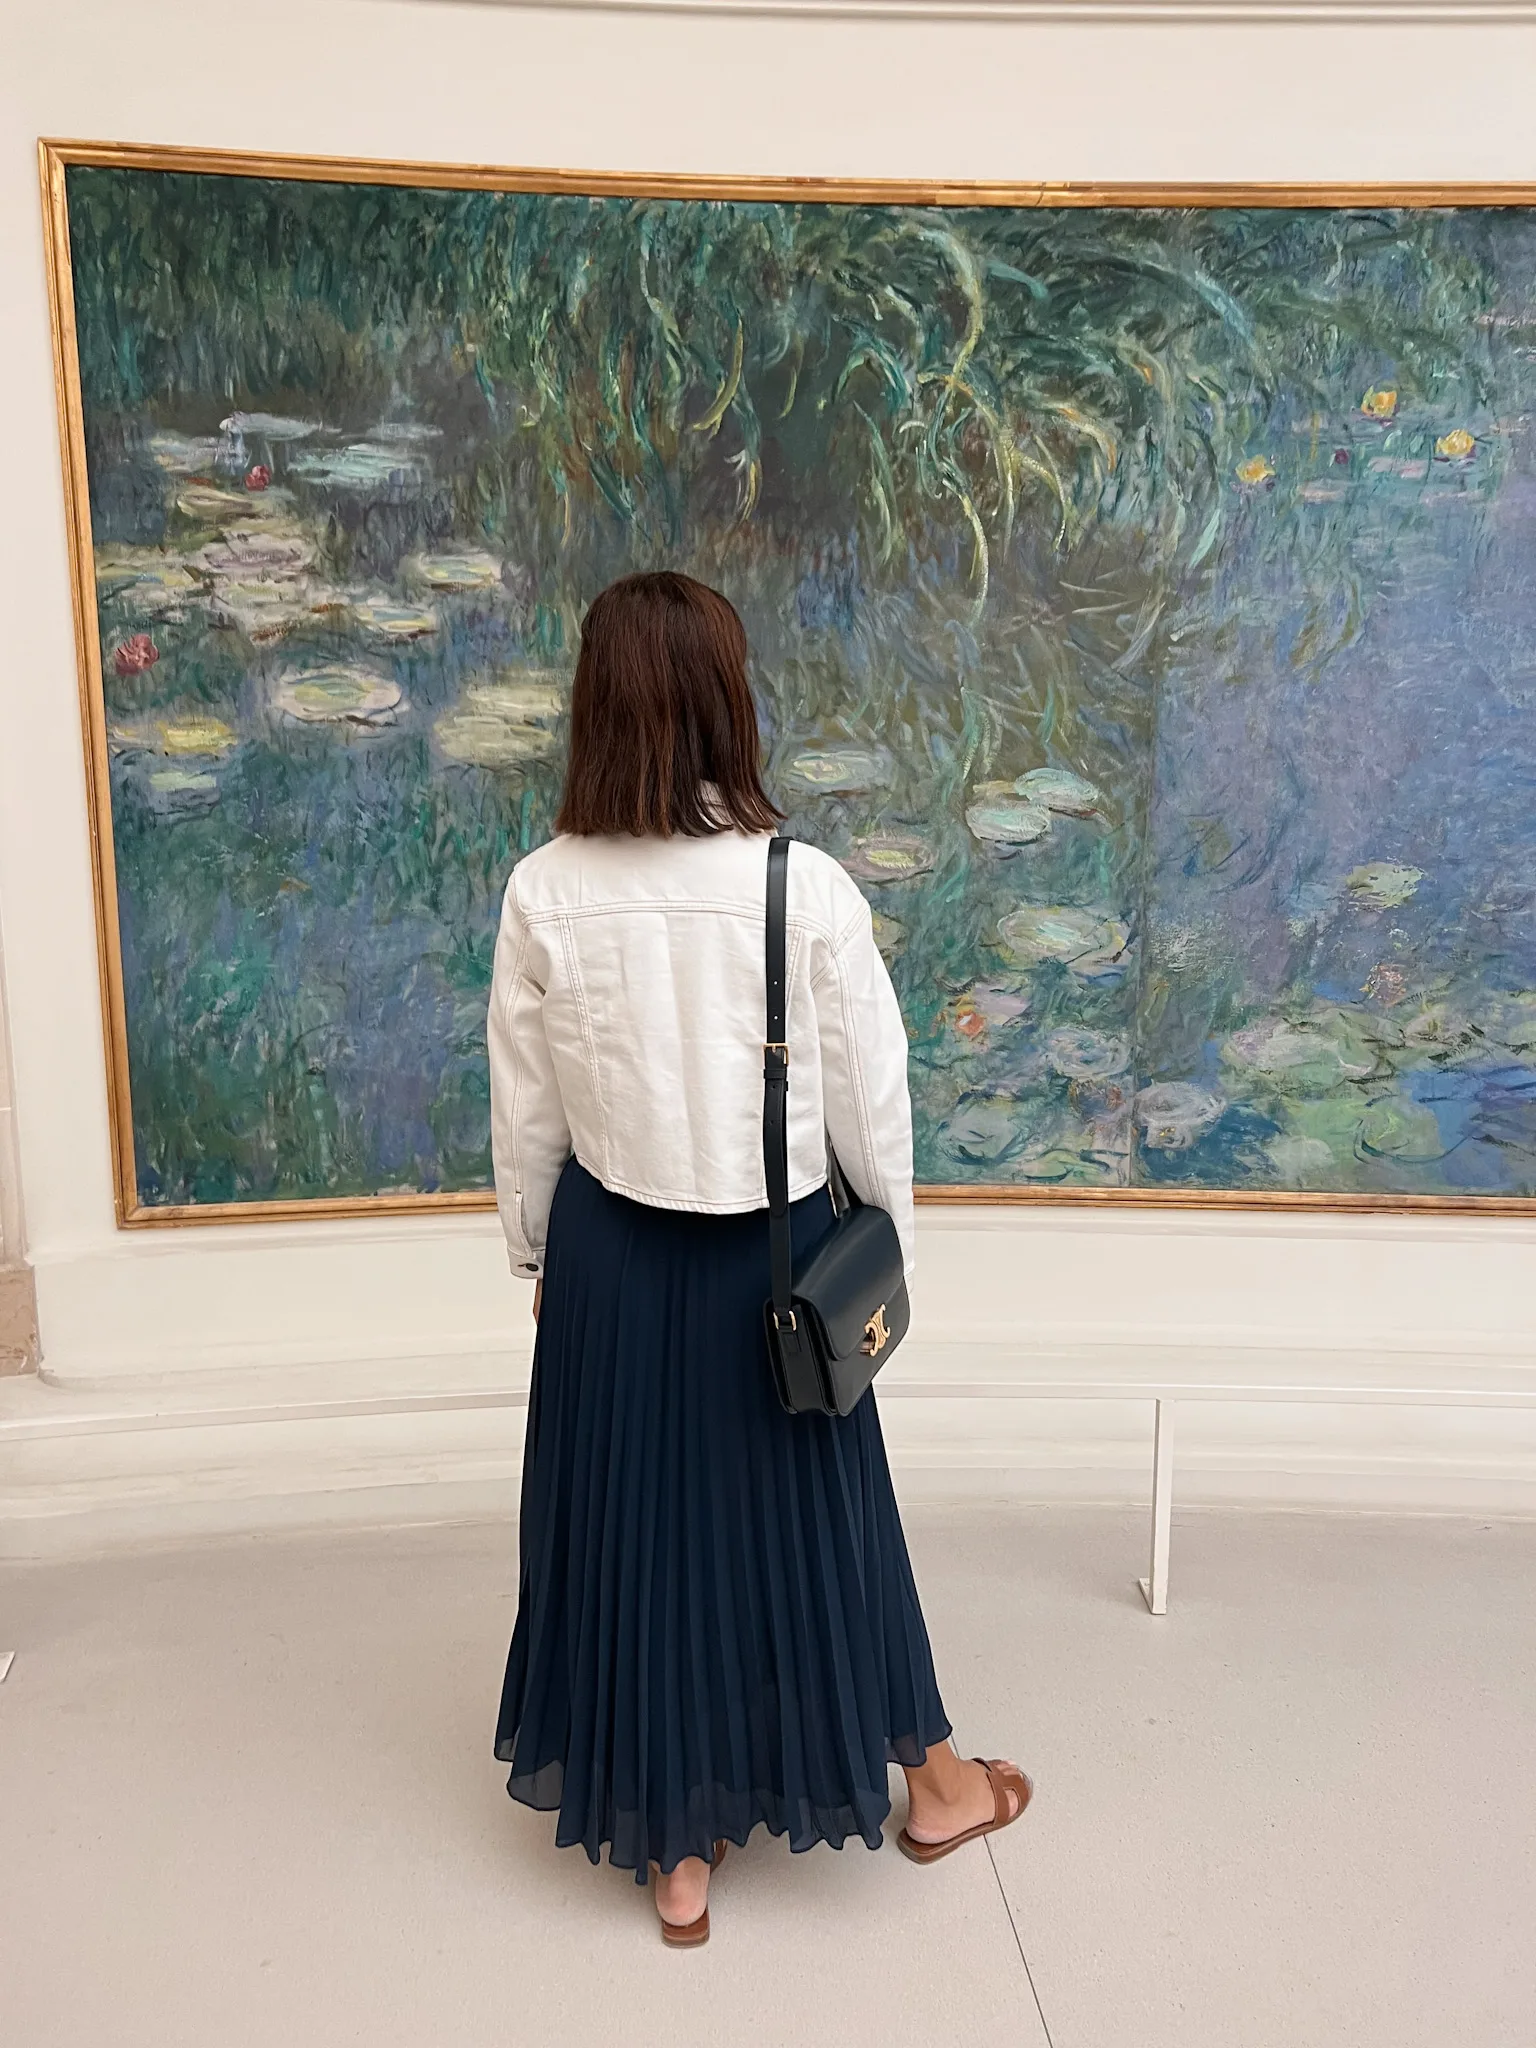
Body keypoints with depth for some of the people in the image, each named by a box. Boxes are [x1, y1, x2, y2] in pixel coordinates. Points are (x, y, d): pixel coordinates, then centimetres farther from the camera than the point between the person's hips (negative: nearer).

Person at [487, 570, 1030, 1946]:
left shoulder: (545, 893, -12)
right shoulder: (808, 886, -18)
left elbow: (525, 1109, -3)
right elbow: (868, 1096, -9)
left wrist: (534, 1251, 12)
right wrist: (888, 1245, 7)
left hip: (611, 1258, 1)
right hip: (772, 1252, -1)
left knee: (637, 1518, 17)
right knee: (806, 1511, 18)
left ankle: (674, 1850, 35)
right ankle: (924, 1779, 43)